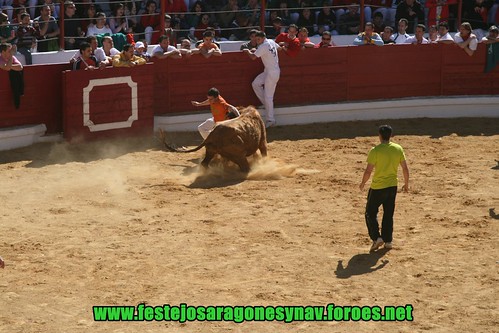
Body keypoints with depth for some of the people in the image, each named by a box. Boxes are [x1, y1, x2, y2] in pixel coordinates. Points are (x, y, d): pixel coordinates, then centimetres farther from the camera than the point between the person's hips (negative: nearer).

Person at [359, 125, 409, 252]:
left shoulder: (375, 150, -16)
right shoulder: (398, 149, -2)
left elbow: (368, 171, -16)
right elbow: (405, 169, 1)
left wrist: (362, 184, 1)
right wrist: (406, 184, 15)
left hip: (377, 187, -4)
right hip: (392, 186, 4)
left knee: (370, 213, 10)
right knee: (388, 214, 17)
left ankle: (377, 238, -4)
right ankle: (388, 241, 19)